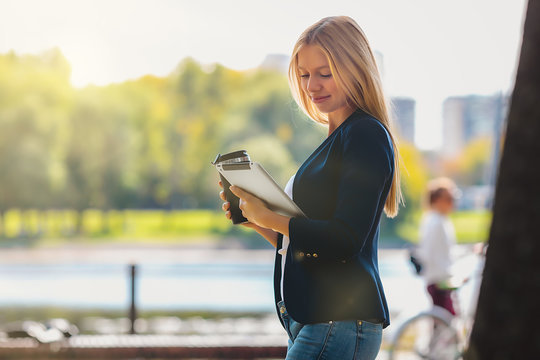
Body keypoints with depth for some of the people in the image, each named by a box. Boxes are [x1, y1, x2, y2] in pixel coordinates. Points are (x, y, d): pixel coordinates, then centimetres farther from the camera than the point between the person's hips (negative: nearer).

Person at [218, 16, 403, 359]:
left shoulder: (366, 135, -9)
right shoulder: (336, 140, 20)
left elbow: (346, 240, -18)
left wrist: (269, 217, -12)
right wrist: (256, 220, 7)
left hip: (340, 322, -9)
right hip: (311, 322, 9)